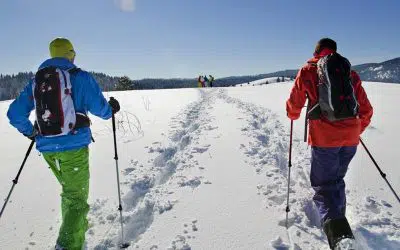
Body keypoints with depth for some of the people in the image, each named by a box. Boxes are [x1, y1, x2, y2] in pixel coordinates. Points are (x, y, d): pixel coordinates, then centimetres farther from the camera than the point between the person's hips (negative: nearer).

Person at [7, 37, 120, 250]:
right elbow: (99, 107, -9)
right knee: (77, 198, 0)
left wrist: (29, 131, 29)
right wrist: (112, 109, 13)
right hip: (73, 146, -6)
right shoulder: (80, 77, -6)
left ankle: (78, 227, 40)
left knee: (69, 190, 25)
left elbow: (14, 114, 12)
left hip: (47, 148, 6)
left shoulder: (35, 81, 11)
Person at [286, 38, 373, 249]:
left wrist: (293, 115, 28)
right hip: (350, 138, 4)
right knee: (337, 180, 23)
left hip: (324, 137, -4)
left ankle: (336, 230, -17)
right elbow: (366, 110, 16)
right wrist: (357, 130, 33)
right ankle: (339, 221, 37)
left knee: (323, 185, 3)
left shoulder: (308, 71, 4)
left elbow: (294, 104, 5)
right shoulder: (350, 73, 13)